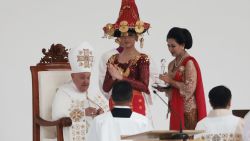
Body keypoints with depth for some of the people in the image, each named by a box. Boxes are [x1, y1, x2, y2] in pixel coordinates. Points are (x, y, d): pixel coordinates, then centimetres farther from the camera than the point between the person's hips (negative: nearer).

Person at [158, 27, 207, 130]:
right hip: (176, 108, 7)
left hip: (188, 109, -7)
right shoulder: (172, 64, 13)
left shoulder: (189, 63, -10)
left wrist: (170, 81, -15)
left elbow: (190, 88, -17)